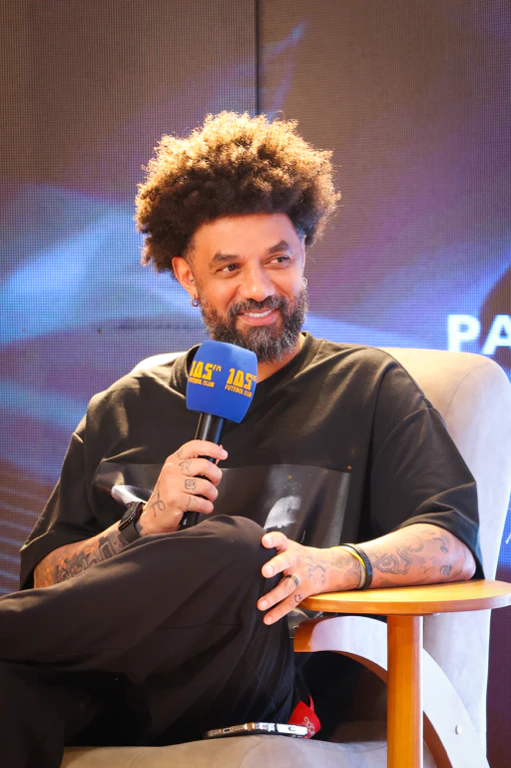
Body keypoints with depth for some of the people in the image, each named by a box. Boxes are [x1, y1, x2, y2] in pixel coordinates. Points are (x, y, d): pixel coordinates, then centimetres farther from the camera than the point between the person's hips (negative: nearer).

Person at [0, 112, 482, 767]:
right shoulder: (123, 410, 25)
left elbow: (455, 543, 3)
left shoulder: (367, 387, 18)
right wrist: (147, 526, -5)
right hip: (97, 685, 0)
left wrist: (332, 565, -17)